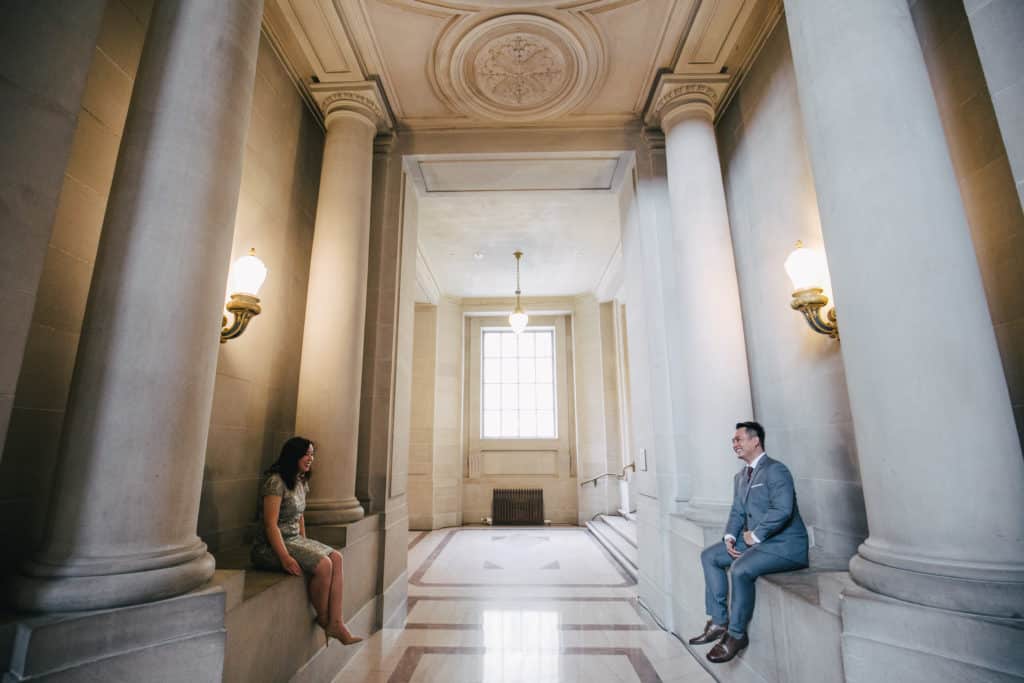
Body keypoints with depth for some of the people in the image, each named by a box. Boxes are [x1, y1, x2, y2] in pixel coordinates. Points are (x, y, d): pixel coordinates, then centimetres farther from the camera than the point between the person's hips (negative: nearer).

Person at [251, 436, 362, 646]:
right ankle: (323, 621, -1)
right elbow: (270, 524, -21)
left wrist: (306, 546, 9)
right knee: (323, 565, -24)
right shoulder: (276, 482, -17)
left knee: (336, 558, -10)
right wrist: (285, 558, -25)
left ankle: (336, 624, -10)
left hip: (294, 539, 9)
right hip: (272, 546, -9)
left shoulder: (301, 483, 11)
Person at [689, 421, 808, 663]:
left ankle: (736, 634, -8)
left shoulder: (775, 470, -14)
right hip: (755, 540, 10)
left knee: (740, 569, -29)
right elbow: (737, 512, 15)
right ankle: (718, 622, 9)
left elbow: (782, 510, -26)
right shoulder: (741, 476, 14)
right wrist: (729, 537, -3)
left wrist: (755, 536, -18)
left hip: (785, 545, -9)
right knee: (709, 556, 4)